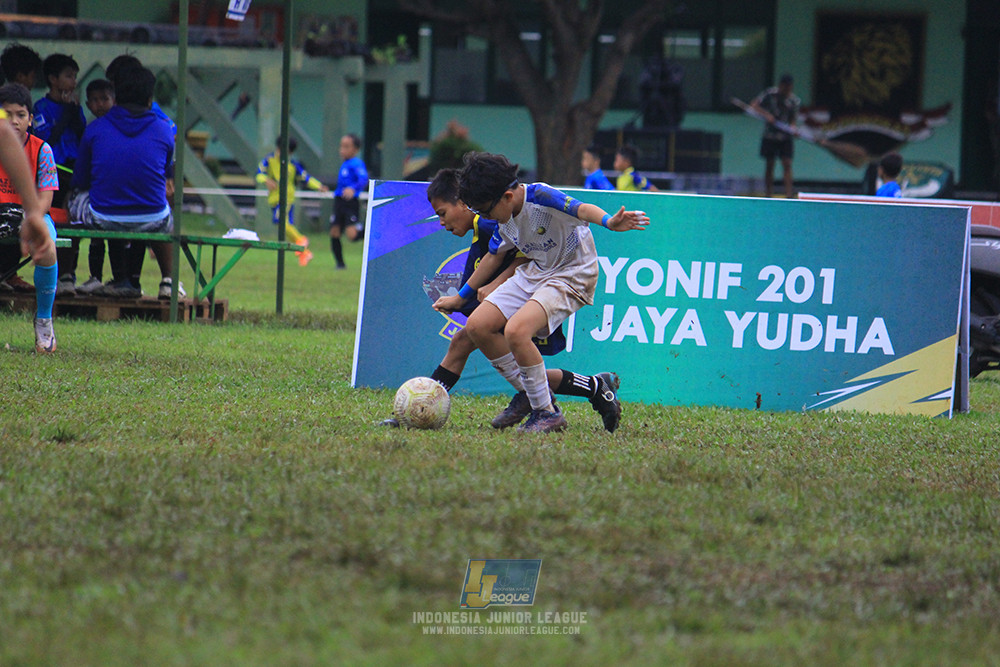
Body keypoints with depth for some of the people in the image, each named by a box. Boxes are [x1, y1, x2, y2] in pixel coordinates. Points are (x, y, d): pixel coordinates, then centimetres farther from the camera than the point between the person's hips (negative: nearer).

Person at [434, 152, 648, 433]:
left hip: (572, 275, -9)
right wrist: (461, 297, 28)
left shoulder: (539, 197, -24)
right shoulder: (505, 218, 2)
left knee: (516, 330, -29)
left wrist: (609, 221, -63)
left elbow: (581, 209, -41)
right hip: (534, 271, 9)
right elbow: (493, 256, 19)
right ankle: (528, 394, 13)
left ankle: (547, 412, -14)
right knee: (478, 325, -2)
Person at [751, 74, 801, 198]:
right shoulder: (770, 94, -7)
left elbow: (793, 120, 3)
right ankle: (768, 193, 8)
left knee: (787, 164, -8)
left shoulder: (795, 101, -2)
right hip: (770, 135, -1)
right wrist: (766, 115, -22)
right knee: (769, 165, 2)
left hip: (785, 137, 1)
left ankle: (789, 193, -13)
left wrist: (793, 128, -19)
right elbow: (754, 105, -8)